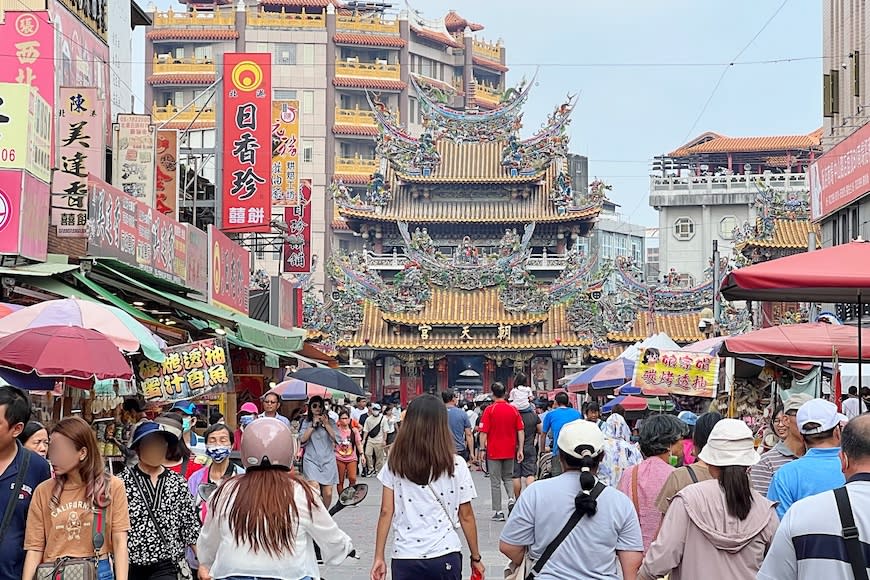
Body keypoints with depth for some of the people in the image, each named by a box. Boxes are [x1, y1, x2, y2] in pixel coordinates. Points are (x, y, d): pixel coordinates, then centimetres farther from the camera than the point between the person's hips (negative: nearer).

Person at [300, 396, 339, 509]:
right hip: (311, 460, -1)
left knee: (328, 493, -3)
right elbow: (302, 440, -5)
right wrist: (313, 425, -7)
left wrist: (326, 424, -10)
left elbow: (336, 438, -5)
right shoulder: (306, 422, 9)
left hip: (328, 460, 1)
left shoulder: (330, 422, 8)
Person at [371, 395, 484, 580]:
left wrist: (379, 557, 6)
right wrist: (476, 557, 10)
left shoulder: (394, 464, -2)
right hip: (445, 555, -1)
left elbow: (386, 512, -1)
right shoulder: (455, 465, -6)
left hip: (404, 557, 1)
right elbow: (466, 517, -1)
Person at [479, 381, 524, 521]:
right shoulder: (513, 409, 0)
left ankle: (498, 512, 4)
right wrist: (520, 449, 5)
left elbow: (483, 432, -10)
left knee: (495, 482, 4)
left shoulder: (489, 410, -10)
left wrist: (482, 449, -3)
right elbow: (520, 431, 1)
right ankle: (511, 498, -4)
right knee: (508, 477, 21)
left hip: (493, 451, -3)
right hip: (510, 451, 3)